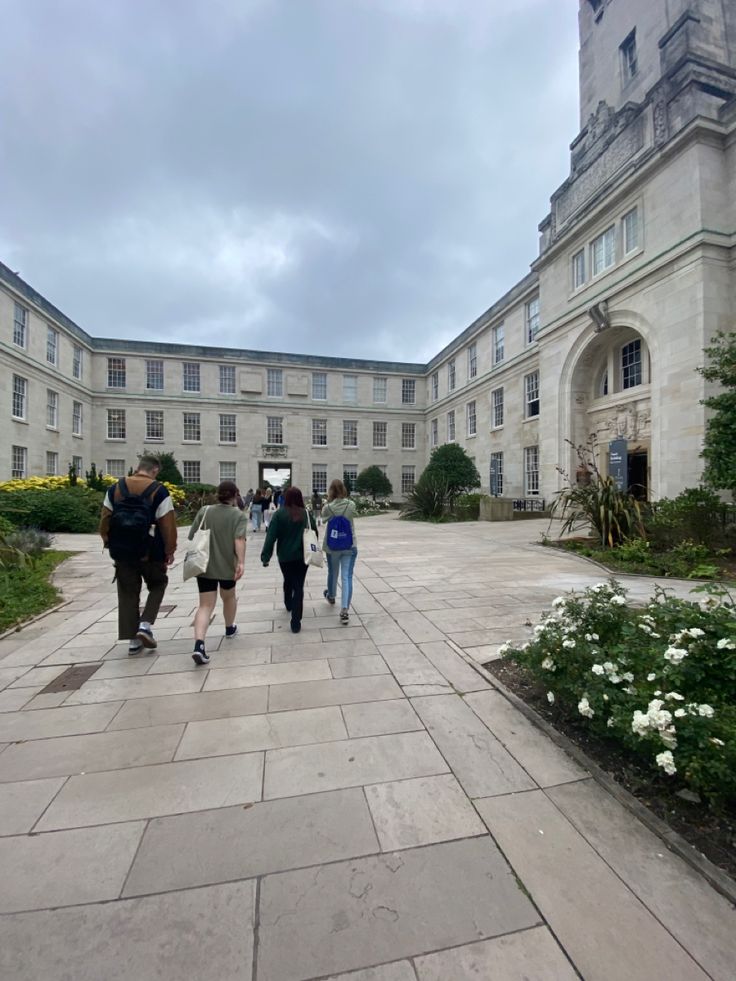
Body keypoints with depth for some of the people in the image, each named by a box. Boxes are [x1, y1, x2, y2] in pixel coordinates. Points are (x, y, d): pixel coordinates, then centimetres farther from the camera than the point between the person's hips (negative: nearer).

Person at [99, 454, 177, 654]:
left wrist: (108, 542, 21)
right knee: (158, 585, 19)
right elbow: (168, 525, -12)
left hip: (122, 552, 4)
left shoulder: (115, 488, 2)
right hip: (150, 553, -3)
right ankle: (145, 625, 4)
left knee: (128, 593, 13)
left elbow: (105, 519, 7)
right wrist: (170, 550, -1)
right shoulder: (159, 491, -11)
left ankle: (133, 640, 18)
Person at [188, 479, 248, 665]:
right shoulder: (239, 515, -6)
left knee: (205, 605, 2)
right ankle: (230, 628, 43)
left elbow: (192, 537, 6)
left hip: (204, 566, 2)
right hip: (227, 565, -1)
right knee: (229, 596, 23)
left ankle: (199, 644, -16)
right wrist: (241, 562, -24)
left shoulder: (204, 511, 3)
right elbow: (239, 539, -20)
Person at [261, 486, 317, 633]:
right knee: (298, 586, 3)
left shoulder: (280, 514, -10)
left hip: (284, 556, 1)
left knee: (288, 581, 26)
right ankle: (296, 622, -3)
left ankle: (288, 604, 50)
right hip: (302, 556, 0)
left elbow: (271, 536, -14)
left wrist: (265, 556, -12)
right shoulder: (307, 514, -6)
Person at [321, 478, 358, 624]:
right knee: (347, 577, -1)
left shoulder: (328, 507, -12)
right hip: (350, 545, 0)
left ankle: (331, 596, 49)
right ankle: (345, 611, -7)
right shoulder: (351, 505, -9)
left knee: (333, 573, 23)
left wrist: (329, 500, 4)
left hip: (332, 546, 1)